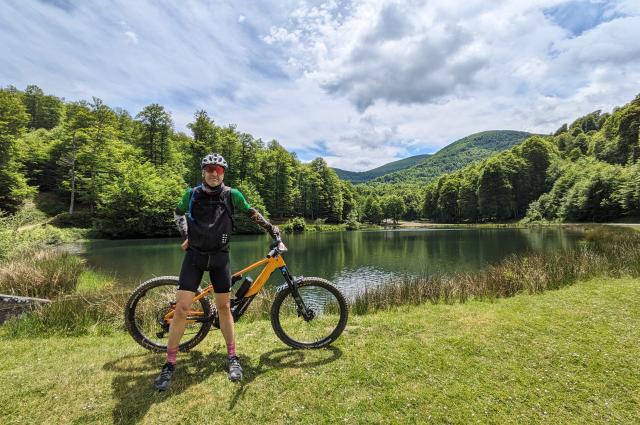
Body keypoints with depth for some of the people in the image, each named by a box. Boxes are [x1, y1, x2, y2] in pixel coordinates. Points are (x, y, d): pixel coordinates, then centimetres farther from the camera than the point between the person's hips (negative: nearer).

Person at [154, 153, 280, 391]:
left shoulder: (232, 195, -5)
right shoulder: (192, 194, -3)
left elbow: (251, 213, 8)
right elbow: (178, 213, 16)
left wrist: (271, 228, 8)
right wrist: (186, 236, 8)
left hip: (219, 257, 0)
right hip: (194, 255, 0)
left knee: (224, 307, 6)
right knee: (181, 308, -5)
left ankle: (233, 358, 20)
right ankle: (169, 365, 12)